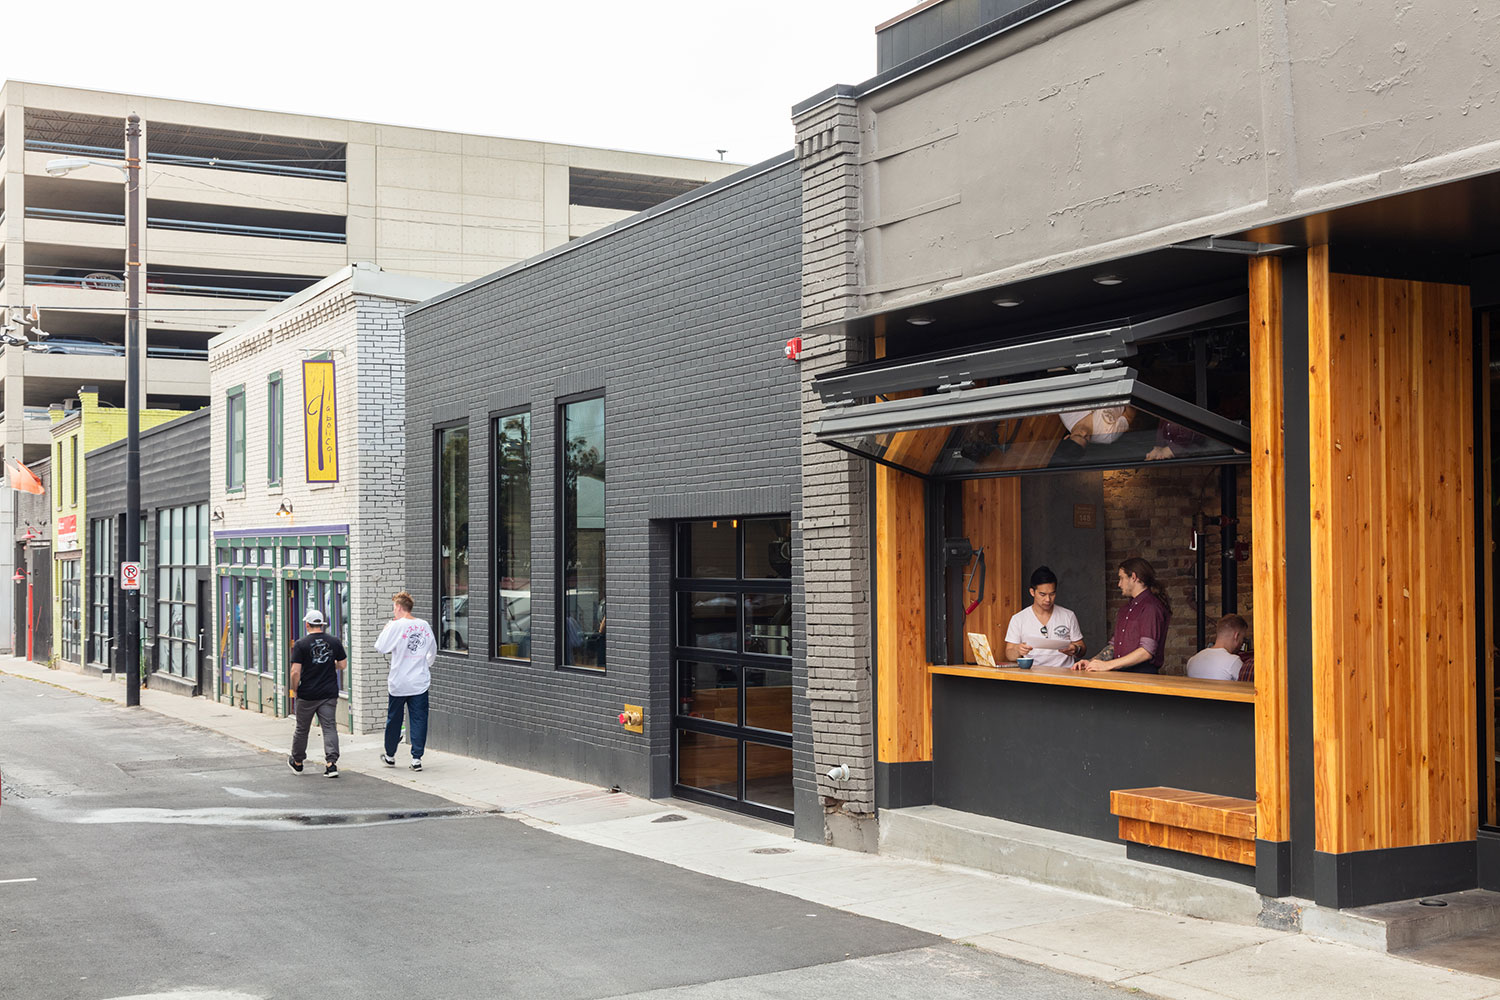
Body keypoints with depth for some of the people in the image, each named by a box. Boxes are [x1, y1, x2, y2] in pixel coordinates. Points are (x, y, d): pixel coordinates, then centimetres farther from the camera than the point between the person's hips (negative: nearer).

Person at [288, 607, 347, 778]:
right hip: (330, 694, 2)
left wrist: (294, 690, 1)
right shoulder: (334, 642, 0)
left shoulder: (301, 644, -10)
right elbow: (343, 664, 7)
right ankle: (331, 763, -11)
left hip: (307, 695, -2)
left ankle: (297, 762, 30)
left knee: (302, 729, 14)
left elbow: (295, 671, -13)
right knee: (330, 727, 1)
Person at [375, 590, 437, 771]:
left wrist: (386, 628, 6)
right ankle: (416, 758, 1)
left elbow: (380, 647, -7)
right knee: (419, 720, 4)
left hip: (399, 683, -2)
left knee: (394, 720, 13)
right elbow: (433, 651, 15)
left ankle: (390, 756, 26)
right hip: (420, 683, 3)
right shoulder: (424, 625, 3)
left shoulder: (396, 626, -12)